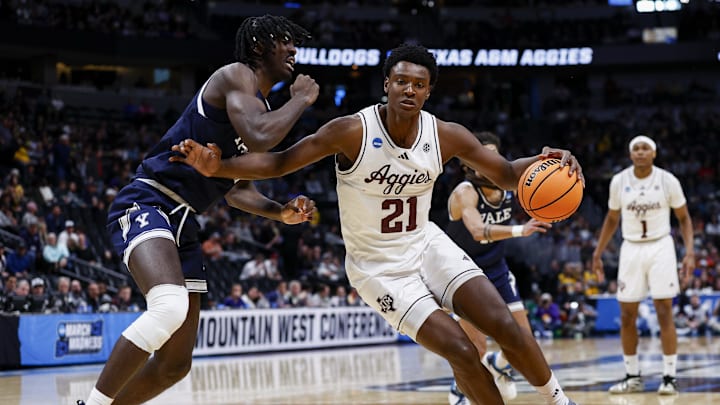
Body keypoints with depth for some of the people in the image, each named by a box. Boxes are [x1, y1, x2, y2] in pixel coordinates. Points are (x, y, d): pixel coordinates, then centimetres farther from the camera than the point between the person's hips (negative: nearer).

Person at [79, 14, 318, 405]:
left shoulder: (261, 106, 20)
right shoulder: (236, 76, -7)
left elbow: (236, 187, 26)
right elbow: (259, 138, -26)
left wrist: (280, 212, 10)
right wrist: (301, 99, -10)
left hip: (183, 222, 10)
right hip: (145, 203, -10)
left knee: (175, 364, 7)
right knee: (170, 306, -36)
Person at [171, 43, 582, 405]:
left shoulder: (447, 136, -11)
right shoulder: (352, 132, -22)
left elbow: (505, 174, -2)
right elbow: (278, 162, -20)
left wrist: (542, 163, -24)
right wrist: (217, 167, -35)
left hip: (426, 243, 4)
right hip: (378, 266, -4)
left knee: (505, 325, -8)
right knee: (461, 351, -16)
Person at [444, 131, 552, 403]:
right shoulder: (464, 192, -29)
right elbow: (479, 232, -46)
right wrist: (520, 230, -60)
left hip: (496, 268, 6)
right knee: (478, 349, -12)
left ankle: (498, 364, 37)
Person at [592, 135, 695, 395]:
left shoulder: (668, 181, -8)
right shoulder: (618, 181, -2)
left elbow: (684, 218, 2)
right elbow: (612, 220, 12)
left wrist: (690, 251, -10)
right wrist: (598, 253, 9)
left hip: (661, 247, -2)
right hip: (631, 248, 3)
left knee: (664, 312, -8)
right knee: (627, 316, 3)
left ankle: (669, 376, -2)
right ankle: (632, 377, 14)